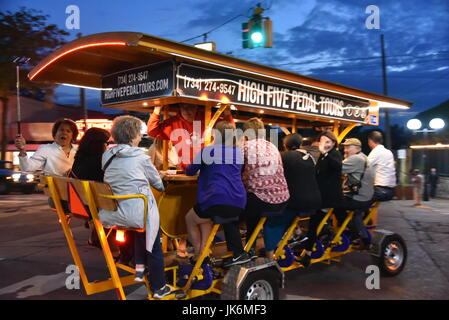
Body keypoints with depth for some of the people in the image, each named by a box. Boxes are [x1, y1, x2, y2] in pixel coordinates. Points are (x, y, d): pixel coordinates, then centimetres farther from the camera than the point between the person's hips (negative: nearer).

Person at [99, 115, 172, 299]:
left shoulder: (107, 156, 5)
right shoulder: (139, 157, -10)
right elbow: (157, 182, 3)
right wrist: (163, 187, 26)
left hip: (112, 213, 6)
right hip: (138, 213, -6)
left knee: (141, 232, 34)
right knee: (154, 248, 15)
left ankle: (140, 267, 32)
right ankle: (158, 288, 25)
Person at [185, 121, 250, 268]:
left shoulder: (207, 150, 6)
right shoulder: (238, 152, 18)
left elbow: (190, 171, 18)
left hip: (217, 199, -5)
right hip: (239, 202, 5)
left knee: (190, 220, 24)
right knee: (205, 218, 31)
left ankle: (199, 255, 30)